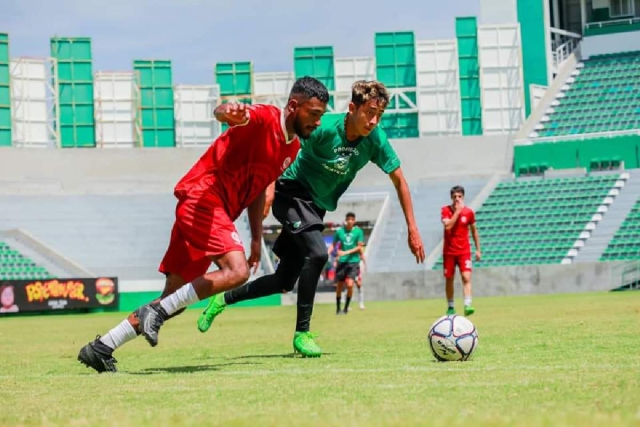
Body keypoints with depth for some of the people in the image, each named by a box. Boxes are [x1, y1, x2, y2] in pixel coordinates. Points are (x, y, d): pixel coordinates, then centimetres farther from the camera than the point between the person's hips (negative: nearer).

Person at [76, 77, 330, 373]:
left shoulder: (292, 148, 15)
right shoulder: (265, 119, -12)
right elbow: (221, 112, -33)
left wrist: (256, 238, 23)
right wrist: (230, 113, -57)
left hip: (218, 211, 9)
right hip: (203, 196, -9)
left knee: (173, 302, 8)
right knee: (236, 271, -28)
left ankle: (100, 348, 13)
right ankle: (157, 312, -19)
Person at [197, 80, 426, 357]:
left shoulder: (375, 139, -13)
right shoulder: (325, 128, -26)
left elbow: (399, 180, -3)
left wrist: (412, 229, -4)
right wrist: (270, 187, -31)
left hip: (317, 207, 6)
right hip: (292, 193, -6)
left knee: (284, 282, 9)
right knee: (317, 253, -30)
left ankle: (224, 299, 31)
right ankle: (302, 332, -18)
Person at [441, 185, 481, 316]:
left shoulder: (469, 212, 0)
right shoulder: (446, 210, -4)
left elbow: (474, 231, 11)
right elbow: (448, 226, -21)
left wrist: (478, 249, 10)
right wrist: (457, 211, -19)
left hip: (464, 251, 0)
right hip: (449, 251, 0)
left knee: (466, 277, -16)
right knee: (449, 279, 8)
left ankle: (467, 305, -23)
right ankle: (451, 307, 21)